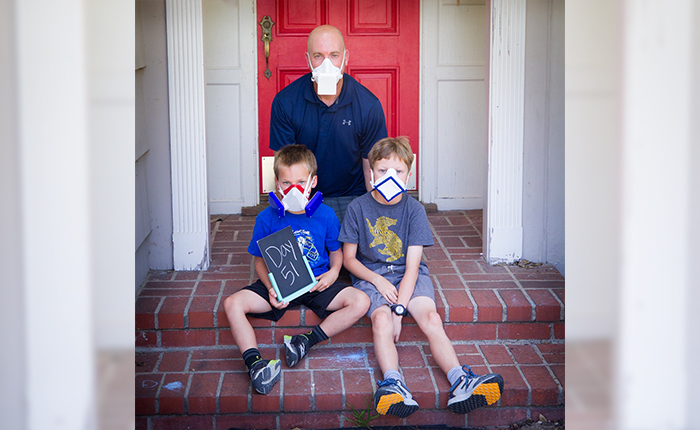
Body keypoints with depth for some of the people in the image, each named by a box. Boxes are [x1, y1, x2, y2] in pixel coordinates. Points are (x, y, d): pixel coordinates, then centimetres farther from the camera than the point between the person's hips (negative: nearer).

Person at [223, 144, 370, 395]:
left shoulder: (325, 215, -1)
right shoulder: (267, 218, -4)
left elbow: (336, 250, 12)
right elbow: (259, 260, 3)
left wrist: (334, 272, -11)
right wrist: (270, 288, -16)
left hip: (317, 283, 0)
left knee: (360, 302, -24)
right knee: (233, 303, -24)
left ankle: (307, 341, -20)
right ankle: (254, 363, -34)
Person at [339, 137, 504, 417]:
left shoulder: (414, 210, -1)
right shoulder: (358, 208, 0)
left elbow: (412, 265, -8)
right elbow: (349, 258, 5)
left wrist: (399, 309, -20)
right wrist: (377, 280, -13)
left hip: (409, 276, 1)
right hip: (371, 276, -1)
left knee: (430, 318, -26)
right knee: (381, 318, -31)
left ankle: (460, 383, -41)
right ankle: (393, 384, -50)